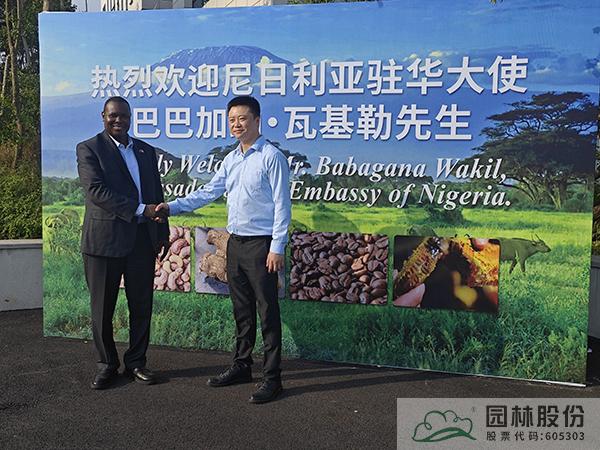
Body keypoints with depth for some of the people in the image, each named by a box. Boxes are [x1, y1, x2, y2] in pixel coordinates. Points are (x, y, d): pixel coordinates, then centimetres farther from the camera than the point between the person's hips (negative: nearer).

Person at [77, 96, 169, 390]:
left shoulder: (146, 151, 14)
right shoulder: (88, 149, -1)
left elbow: (157, 194, 16)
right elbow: (96, 190, -14)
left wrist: (162, 233, 10)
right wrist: (140, 209, -18)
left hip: (142, 241, 4)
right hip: (104, 240, -4)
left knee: (141, 306, 8)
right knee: (102, 308, 6)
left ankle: (136, 362, 22)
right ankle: (107, 365, 21)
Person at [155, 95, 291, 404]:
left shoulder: (271, 157, -9)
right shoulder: (231, 160, 13)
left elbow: (282, 204, -12)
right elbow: (208, 193, 13)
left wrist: (277, 248, -16)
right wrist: (172, 207, 2)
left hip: (261, 244, -7)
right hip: (235, 242, 7)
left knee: (267, 311, -2)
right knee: (241, 309, 15)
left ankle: (272, 378, 6)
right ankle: (241, 366, 28)